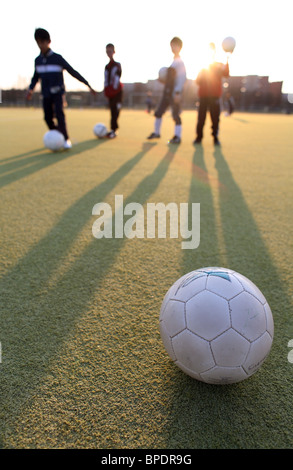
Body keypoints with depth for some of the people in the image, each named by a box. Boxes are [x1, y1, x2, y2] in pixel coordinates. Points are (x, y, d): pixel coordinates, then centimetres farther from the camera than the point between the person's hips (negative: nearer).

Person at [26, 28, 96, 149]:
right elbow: (36, 77, 20)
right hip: (46, 94, 5)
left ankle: (66, 139, -15)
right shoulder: (37, 60, 8)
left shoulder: (58, 58, -5)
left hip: (58, 92, -4)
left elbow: (73, 72, -4)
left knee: (59, 114, -21)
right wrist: (30, 89, 5)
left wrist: (88, 84, -6)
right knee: (48, 118, -2)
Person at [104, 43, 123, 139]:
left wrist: (114, 88, -17)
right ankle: (114, 130, 9)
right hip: (110, 91, 6)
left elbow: (117, 78, -10)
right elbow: (106, 80, 15)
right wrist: (106, 90, 3)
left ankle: (113, 130, -15)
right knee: (112, 110, 6)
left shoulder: (117, 65, -1)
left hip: (116, 91, -6)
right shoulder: (107, 67, 17)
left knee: (115, 111, -13)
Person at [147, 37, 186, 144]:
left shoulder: (180, 62, -7)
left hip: (175, 92, -9)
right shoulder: (173, 62, 18)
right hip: (167, 92, 9)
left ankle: (177, 136, 0)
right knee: (158, 112, 10)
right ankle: (156, 133, 23)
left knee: (176, 115, -6)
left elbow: (182, 78, -16)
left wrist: (178, 92, -23)